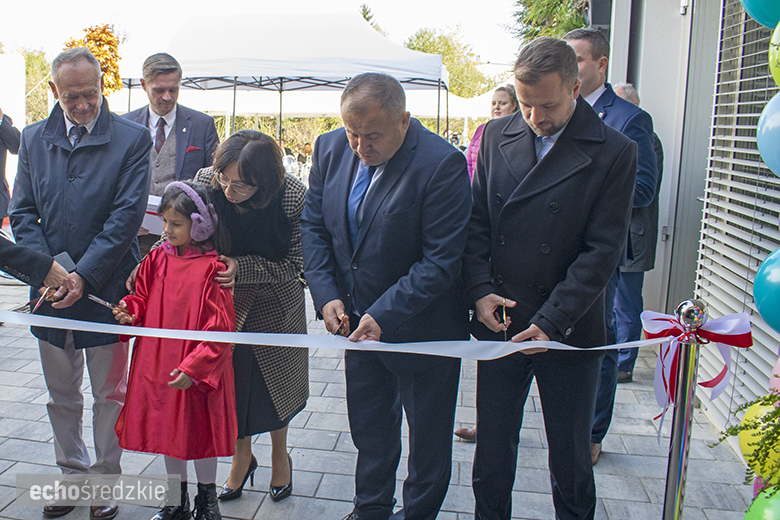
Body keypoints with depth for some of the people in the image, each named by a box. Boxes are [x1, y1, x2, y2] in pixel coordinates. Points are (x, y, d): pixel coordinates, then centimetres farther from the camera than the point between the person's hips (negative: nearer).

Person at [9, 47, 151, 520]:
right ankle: (73, 475, 35)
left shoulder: (132, 138, -7)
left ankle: (105, 481, 27)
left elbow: (127, 215, -13)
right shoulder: (35, 138, 6)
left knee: (109, 394, 10)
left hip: (106, 287, -4)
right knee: (61, 395, 17)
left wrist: (83, 275, -18)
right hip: (51, 287, 4)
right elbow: (22, 213, 5)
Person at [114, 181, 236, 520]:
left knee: (199, 432, 8)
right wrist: (130, 312, -7)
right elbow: (142, 298, 15)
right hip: (158, 364, 6)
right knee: (167, 428, 18)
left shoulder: (211, 268, -16)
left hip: (199, 374, -6)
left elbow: (219, 330, -16)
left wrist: (192, 367, -20)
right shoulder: (157, 259, 2)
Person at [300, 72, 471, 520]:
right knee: (369, 428, 22)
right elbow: (314, 225, 3)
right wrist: (326, 295, -8)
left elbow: (441, 260, -24)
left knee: (428, 436, 15)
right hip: (358, 321, 5)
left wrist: (386, 315, -27)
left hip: (421, 327, -5)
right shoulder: (330, 149, -5)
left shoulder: (442, 164, -24)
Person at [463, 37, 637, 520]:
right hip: (499, 322, 3)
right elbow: (477, 221, 6)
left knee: (571, 457, 15)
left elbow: (602, 250, -11)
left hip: (569, 331, -2)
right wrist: (480, 290, -7)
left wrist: (551, 321, -17)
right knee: (492, 448, 15)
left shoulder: (614, 152, -9)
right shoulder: (496, 136, 3)